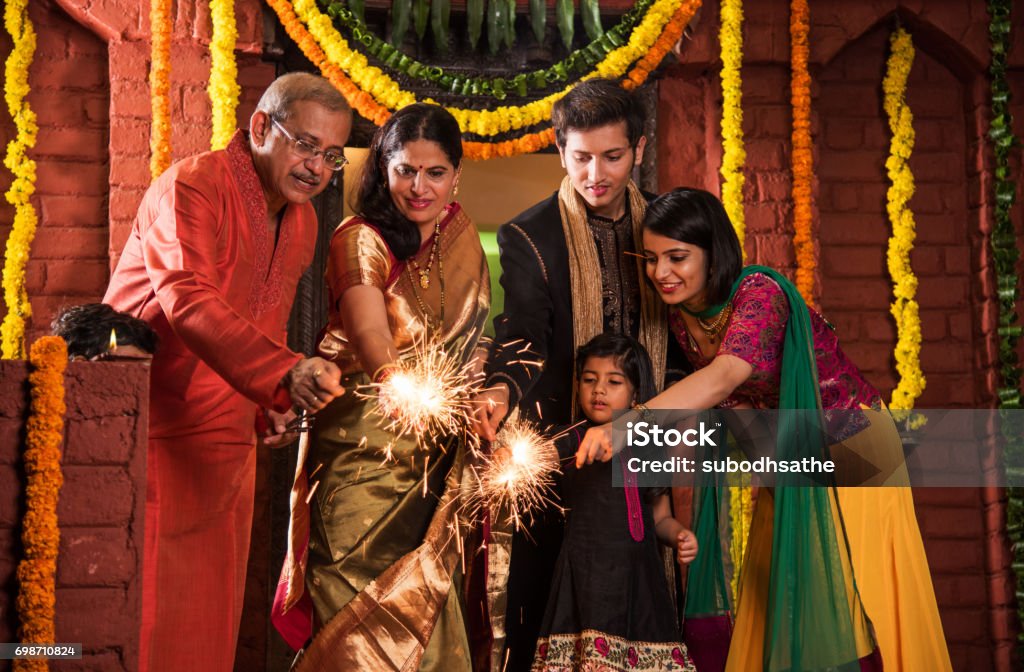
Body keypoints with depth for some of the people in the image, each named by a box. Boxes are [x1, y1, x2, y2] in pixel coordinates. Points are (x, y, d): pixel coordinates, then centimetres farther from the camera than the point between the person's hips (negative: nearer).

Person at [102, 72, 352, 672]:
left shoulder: (303, 222, 13)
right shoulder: (191, 186, -13)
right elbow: (188, 300, -30)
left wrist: (276, 403, 11)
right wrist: (285, 372, -42)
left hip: (225, 443, 7)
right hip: (146, 433, -7)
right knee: (141, 621, -4)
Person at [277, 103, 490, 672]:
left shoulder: (462, 235, 9)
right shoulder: (360, 240, -10)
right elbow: (377, 349, -23)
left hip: (436, 457, 5)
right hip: (366, 450, -5)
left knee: (428, 613, 6)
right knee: (368, 622, -6)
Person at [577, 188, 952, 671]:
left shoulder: (759, 292, -28)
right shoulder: (682, 318, -4)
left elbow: (724, 377, -46)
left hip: (849, 449, -7)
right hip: (786, 462, 7)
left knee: (849, 602, -3)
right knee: (780, 605, 9)